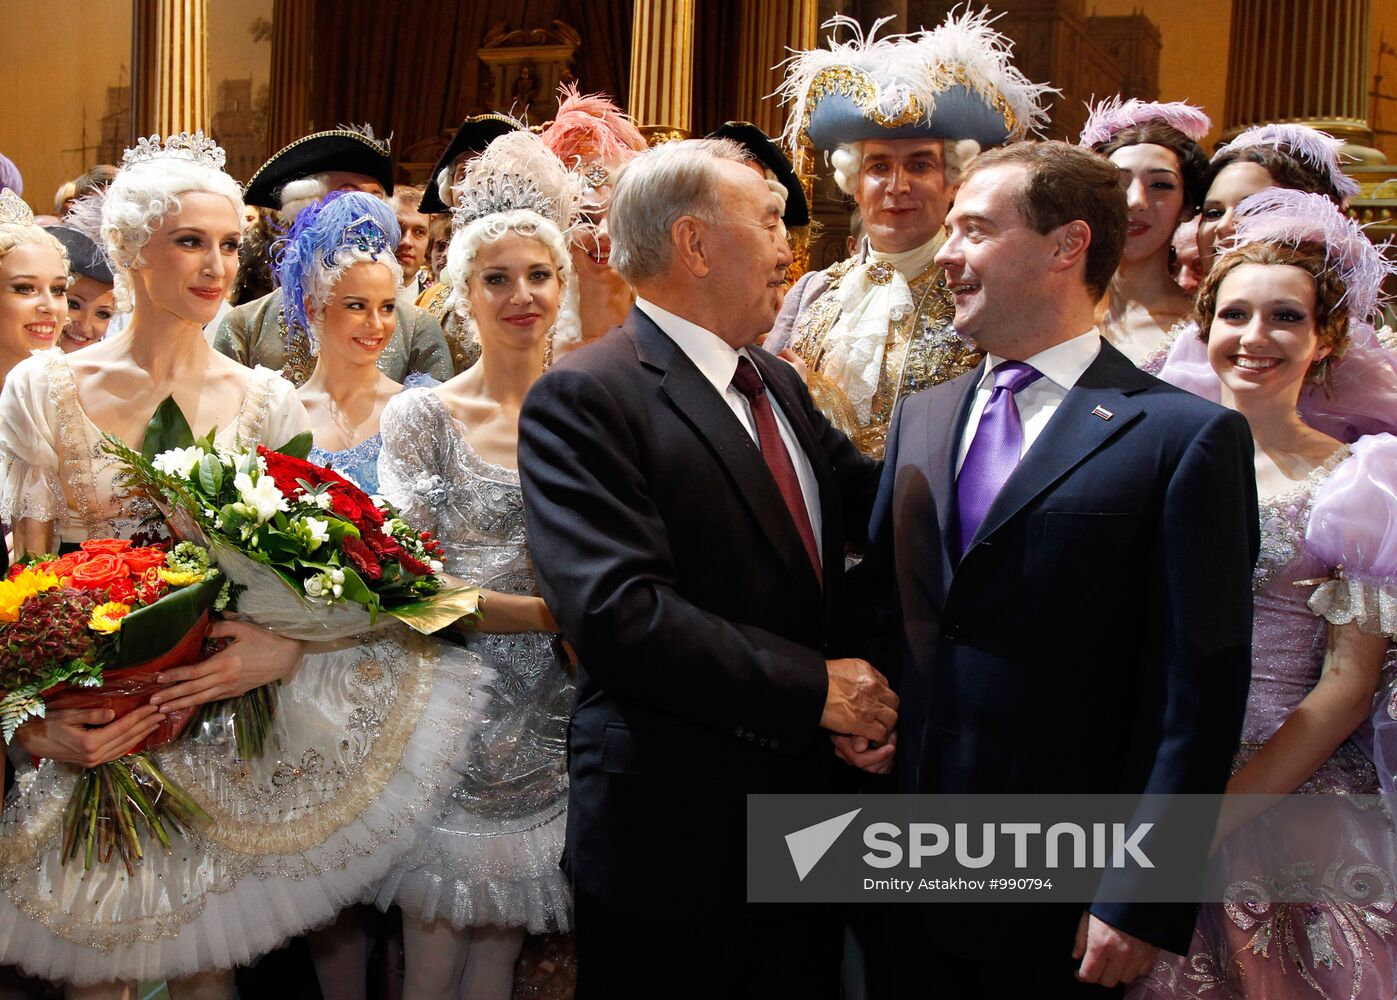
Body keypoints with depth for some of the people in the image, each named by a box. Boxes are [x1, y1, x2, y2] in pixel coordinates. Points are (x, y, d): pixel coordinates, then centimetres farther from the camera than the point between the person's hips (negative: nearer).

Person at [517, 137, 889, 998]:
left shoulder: (778, 385, 13)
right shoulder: (583, 398, -15)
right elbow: (618, 611, -25)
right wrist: (811, 685, -21)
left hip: (807, 795, 8)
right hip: (674, 832, -7)